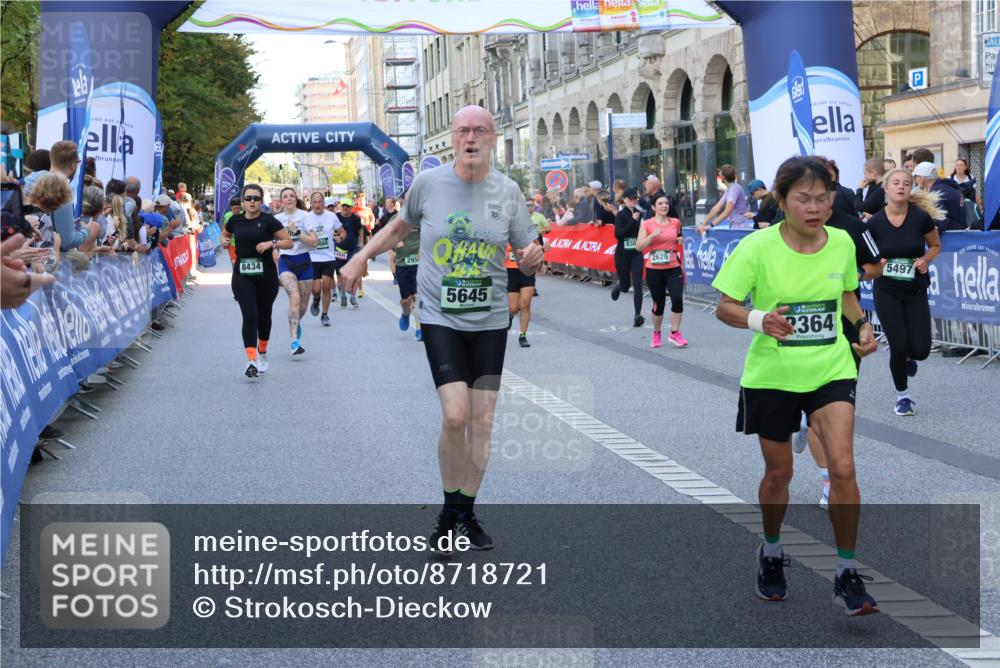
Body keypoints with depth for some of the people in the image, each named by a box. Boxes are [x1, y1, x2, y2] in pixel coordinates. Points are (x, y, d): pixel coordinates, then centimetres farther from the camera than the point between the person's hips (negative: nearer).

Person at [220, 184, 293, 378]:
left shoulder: (268, 221, -5)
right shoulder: (235, 220, 4)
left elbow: (289, 242, -4)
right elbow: (225, 234, 25)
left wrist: (271, 243, -19)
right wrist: (224, 240, 3)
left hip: (266, 274, 0)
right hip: (242, 275, 1)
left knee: (264, 315, 14)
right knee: (250, 315, -13)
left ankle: (262, 353, 38)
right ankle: (252, 360, -17)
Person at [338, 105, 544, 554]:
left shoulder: (507, 192, -1)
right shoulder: (428, 183, -4)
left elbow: (526, 257, 5)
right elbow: (401, 224, 16)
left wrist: (532, 259, -17)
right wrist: (362, 257, 12)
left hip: (490, 320, 2)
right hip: (441, 318, -2)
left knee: (482, 421, 6)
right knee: (455, 416, -16)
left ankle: (467, 513, 22)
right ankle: (449, 512, 4)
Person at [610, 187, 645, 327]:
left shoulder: (640, 214, 4)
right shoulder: (621, 215, -8)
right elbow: (618, 234, -20)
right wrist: (632, 221, -24)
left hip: (636, 254, 2)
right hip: (622, 254, -2)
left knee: (637, 284, -10)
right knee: (625, 286, 10)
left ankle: (638, 315, -11)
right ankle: (618, 285, 48)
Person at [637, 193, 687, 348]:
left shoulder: (675, 222, 6)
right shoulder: (647, 224, -3)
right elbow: (639, 247, -10)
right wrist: (652, 235, -19)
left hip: (673, 268, 2)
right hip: (654, 270, -2)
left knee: (677, 299, -16)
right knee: (658, 304, 5)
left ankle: (675, 333, -1)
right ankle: (656, 334, 30)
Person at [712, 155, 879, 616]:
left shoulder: (842, 243, -4)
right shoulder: (758, 248, -14)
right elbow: (724, 307, -10)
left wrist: (862, 325, -4)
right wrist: (759, 320, -30)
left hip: (831, 370, 1)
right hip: (771, 375, -1)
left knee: (842, 466, -13)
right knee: (778, 474, 12)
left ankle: (847, 574, 0)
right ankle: (771, 553, 40)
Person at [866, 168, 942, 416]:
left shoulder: (921, 217, -10)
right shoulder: (874, 223, -9)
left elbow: (936, 245, 7)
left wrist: (926, 260, -12)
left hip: (915, 291, 1)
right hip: (886, 292, -1)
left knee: (920, 350, -6)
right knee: (899, 346, -8)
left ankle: (909, 358, 34)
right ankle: (903, 395, 17)